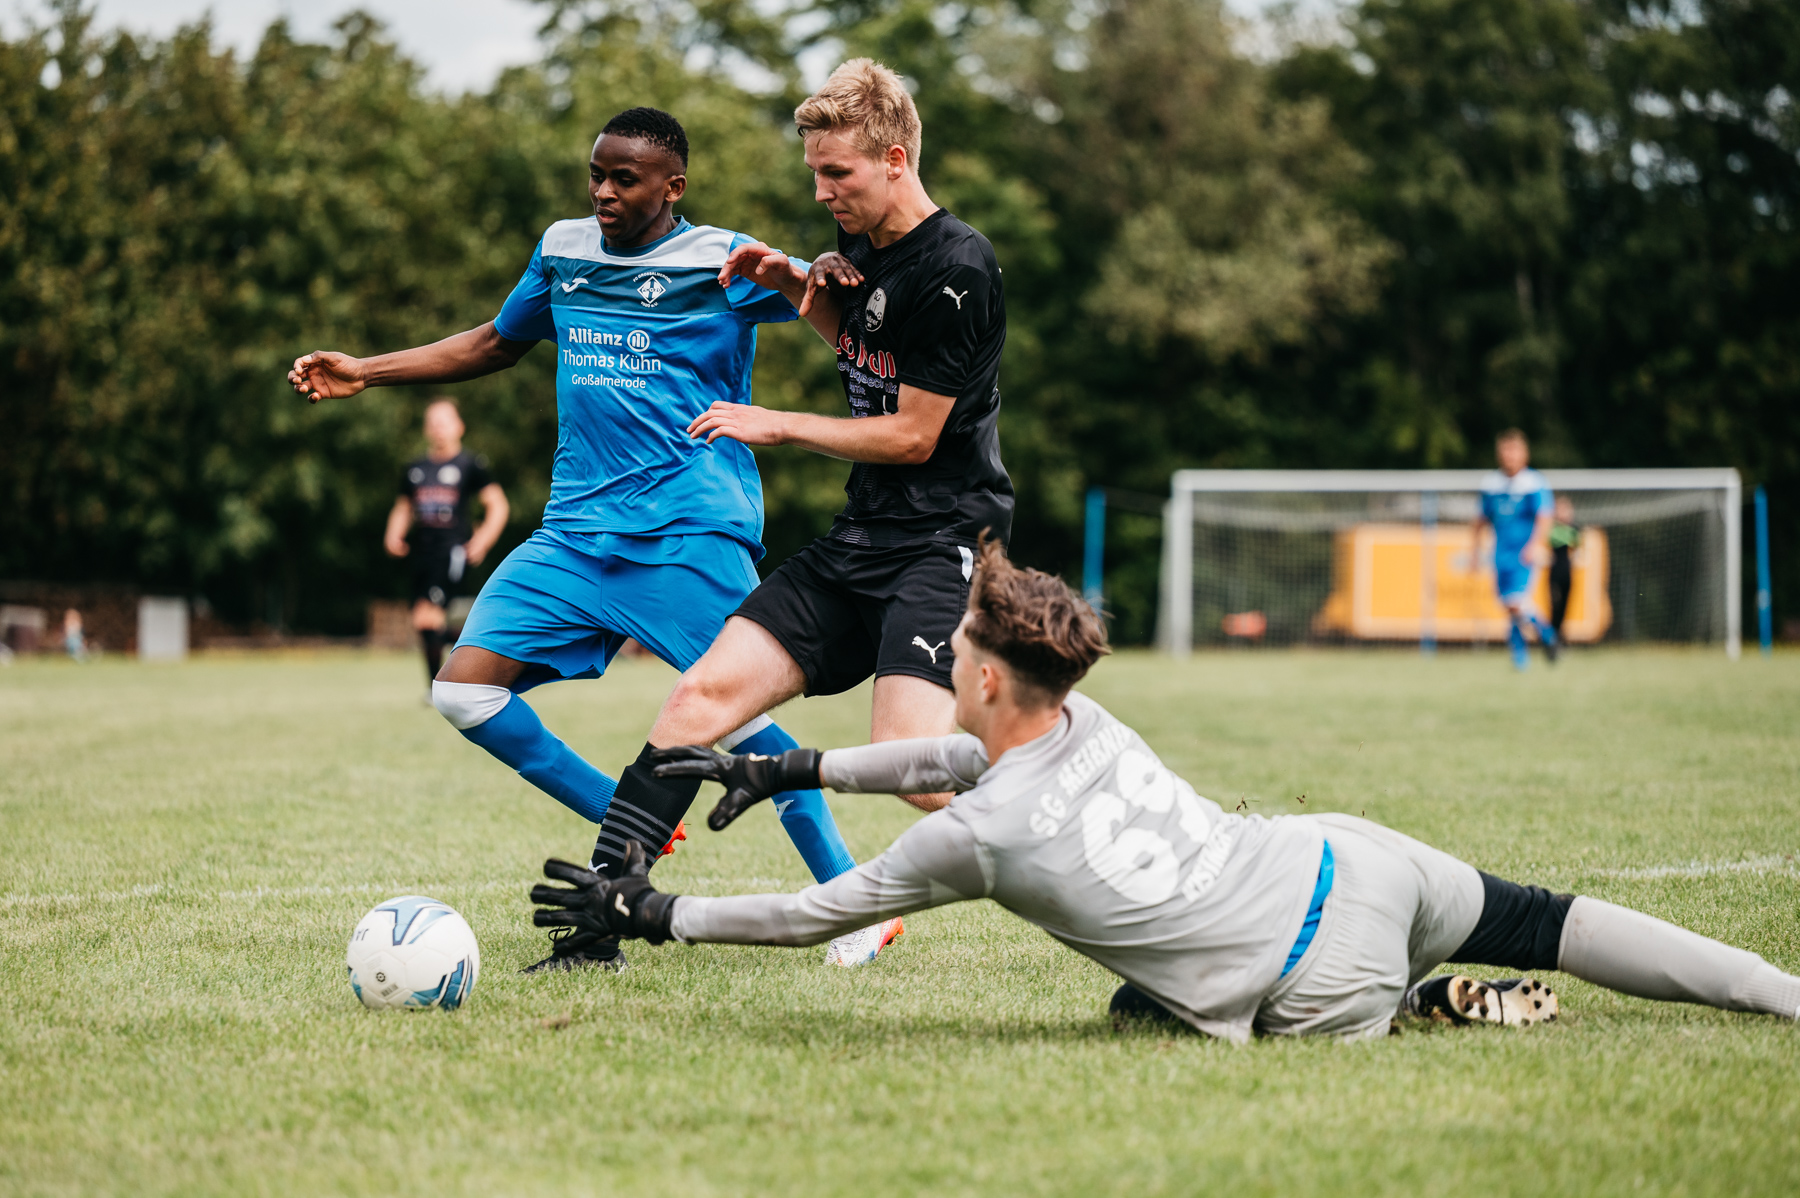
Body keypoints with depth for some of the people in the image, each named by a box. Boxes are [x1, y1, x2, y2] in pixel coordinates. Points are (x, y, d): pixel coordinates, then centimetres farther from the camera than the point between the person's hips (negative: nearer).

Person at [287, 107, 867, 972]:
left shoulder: (721, 263, -3)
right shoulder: (564, 251, 14)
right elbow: (495, 345, 30)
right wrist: (362, 373, 26)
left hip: (692, 534, -6)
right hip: (576, 532, 6)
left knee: (736, 713, -17)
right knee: (463, 690, -6)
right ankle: (635, 830, 5)